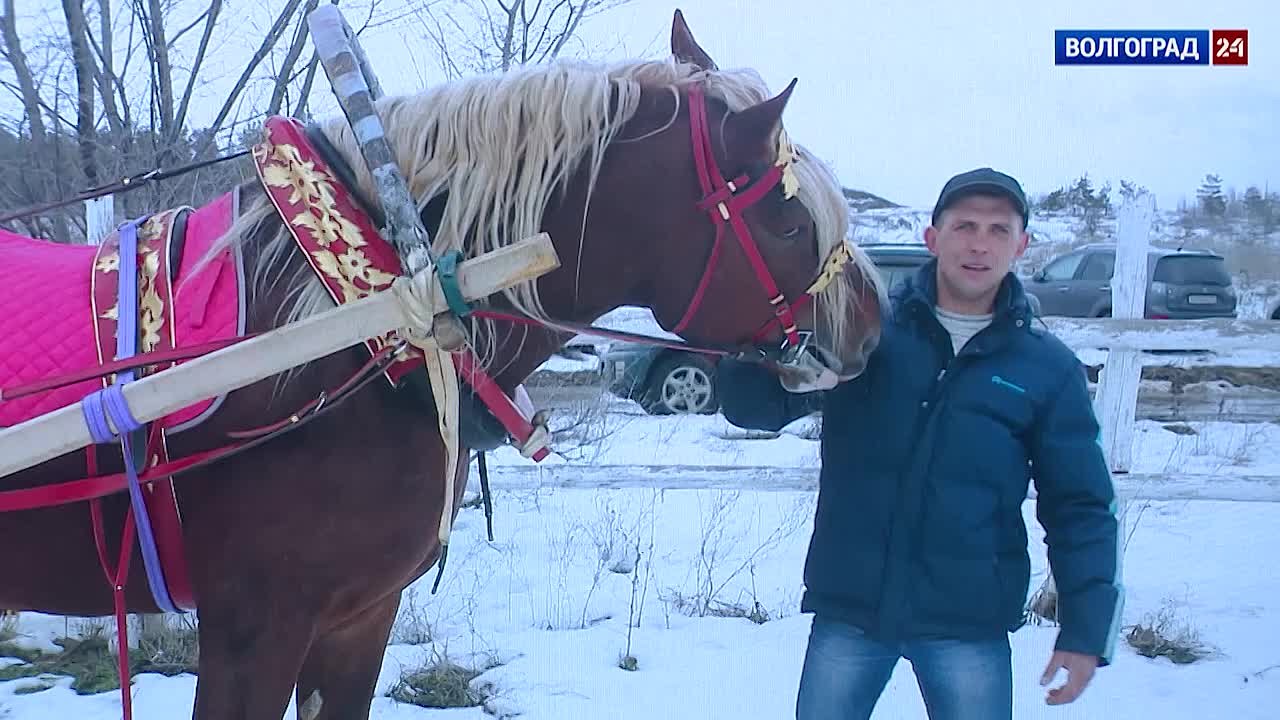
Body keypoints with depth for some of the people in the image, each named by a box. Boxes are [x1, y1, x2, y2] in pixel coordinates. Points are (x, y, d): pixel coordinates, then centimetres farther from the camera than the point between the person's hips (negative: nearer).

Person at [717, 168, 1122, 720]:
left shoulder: (1049, 368, 1)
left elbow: (1080, 508, 3)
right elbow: (754, 406, -5)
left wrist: (1086, 629, -3)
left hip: (969, 624, 0)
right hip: (846, 610, 1)